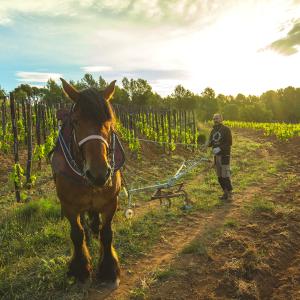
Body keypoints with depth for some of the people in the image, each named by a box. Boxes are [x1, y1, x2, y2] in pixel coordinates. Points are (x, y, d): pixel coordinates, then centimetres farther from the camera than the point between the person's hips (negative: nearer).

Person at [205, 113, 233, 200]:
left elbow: (229, 143, -11)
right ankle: (225, 193, 19)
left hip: (225, 155, -6)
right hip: (216, 155, 6)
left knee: (225, 175, -9)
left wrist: (220, 148, -23)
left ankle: (230, 194, 2)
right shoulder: (213, 131, 13)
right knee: (219, 175, 8)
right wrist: (207, 144, -10)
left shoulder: (226, 129, -6)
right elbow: (211, 142, 14)